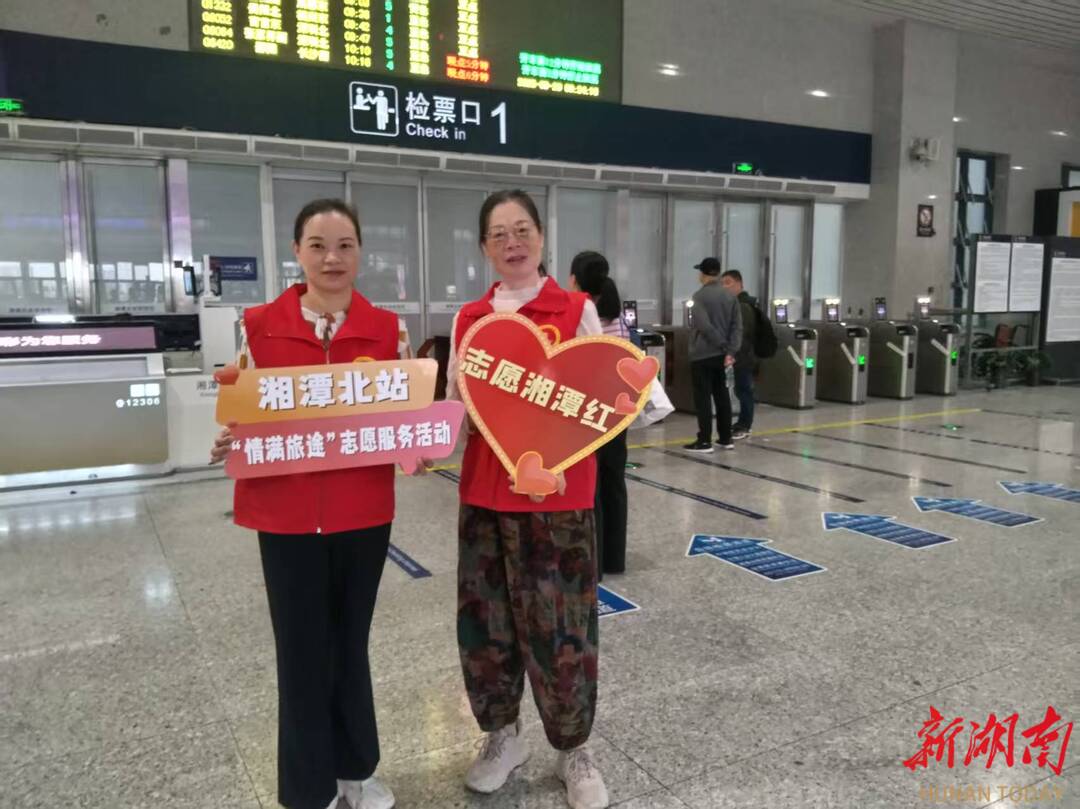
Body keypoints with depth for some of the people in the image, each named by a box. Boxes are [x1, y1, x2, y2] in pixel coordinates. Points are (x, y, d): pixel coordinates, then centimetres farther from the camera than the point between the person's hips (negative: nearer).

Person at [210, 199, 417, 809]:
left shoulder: (388, 328, -1)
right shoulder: (261, 326, -4)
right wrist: (226, 442, -17)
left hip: (365, 512, 1)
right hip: (286, 514, -1)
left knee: (351, 642, 17)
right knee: (302, 650, 9)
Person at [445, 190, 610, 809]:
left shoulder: (577, 310, -4)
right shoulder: (469, 320, 7)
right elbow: (455, 406, 11)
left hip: (558, 492, -4)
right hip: (485, 490, 4)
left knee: (558, 625, 5)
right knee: (484, 620, 12)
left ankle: (574, 749, 29)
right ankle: (503, 735, 36)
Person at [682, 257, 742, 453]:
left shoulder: (700, 296, -10)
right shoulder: (730, 297, 9)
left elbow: (704, 325, -21)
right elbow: (737, 327, 1)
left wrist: (724, 346, -13)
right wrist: (730, 350, -6)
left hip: (702, 354, -6)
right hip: (721, 355, 7)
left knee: (703, 397, -3)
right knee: (722, 395, 12)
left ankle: (704, 441, -3)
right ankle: (725, 439, 17)